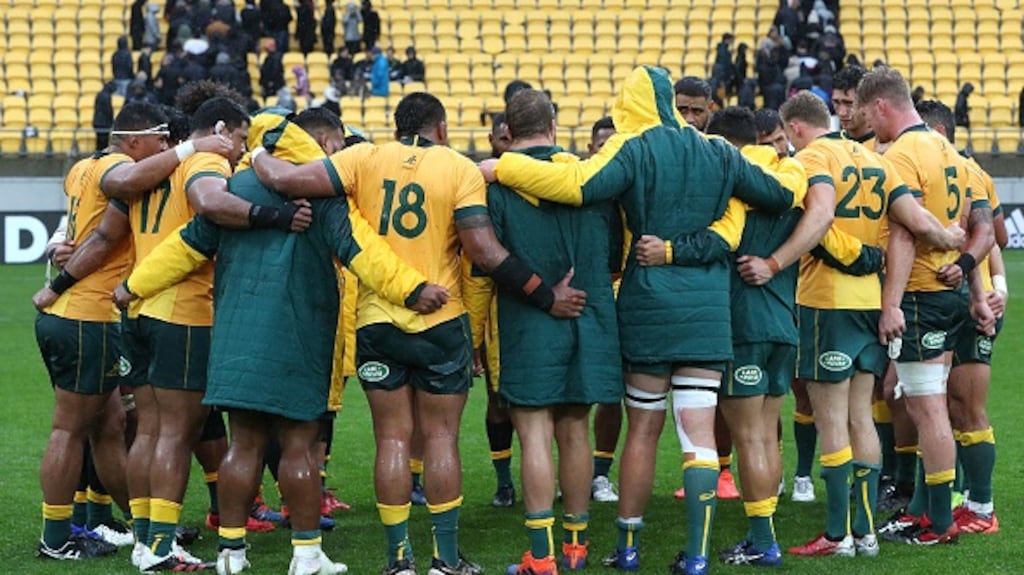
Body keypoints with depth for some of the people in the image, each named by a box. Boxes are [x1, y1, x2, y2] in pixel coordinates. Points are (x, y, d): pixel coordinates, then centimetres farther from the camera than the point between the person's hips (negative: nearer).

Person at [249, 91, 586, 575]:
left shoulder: (365, 159, 0)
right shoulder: (459, 169, -4)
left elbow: (290, 179, -9)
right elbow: (483, 249, -11)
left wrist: (259, 158, 13)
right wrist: (547, 296, -6)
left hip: (376, 322, 2)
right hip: (440, 323, -2)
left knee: (393, 439, 7)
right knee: (441, 437, 6)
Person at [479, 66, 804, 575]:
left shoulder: (632, 150, -7)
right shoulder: (717, 154, 6)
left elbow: (578, 186, -25)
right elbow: (782, 196, 14)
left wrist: (503, 167, -17)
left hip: (648, 304, -2)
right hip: (707, 306, 2)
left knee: (642, 428, 11)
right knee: (698, 431, 1)